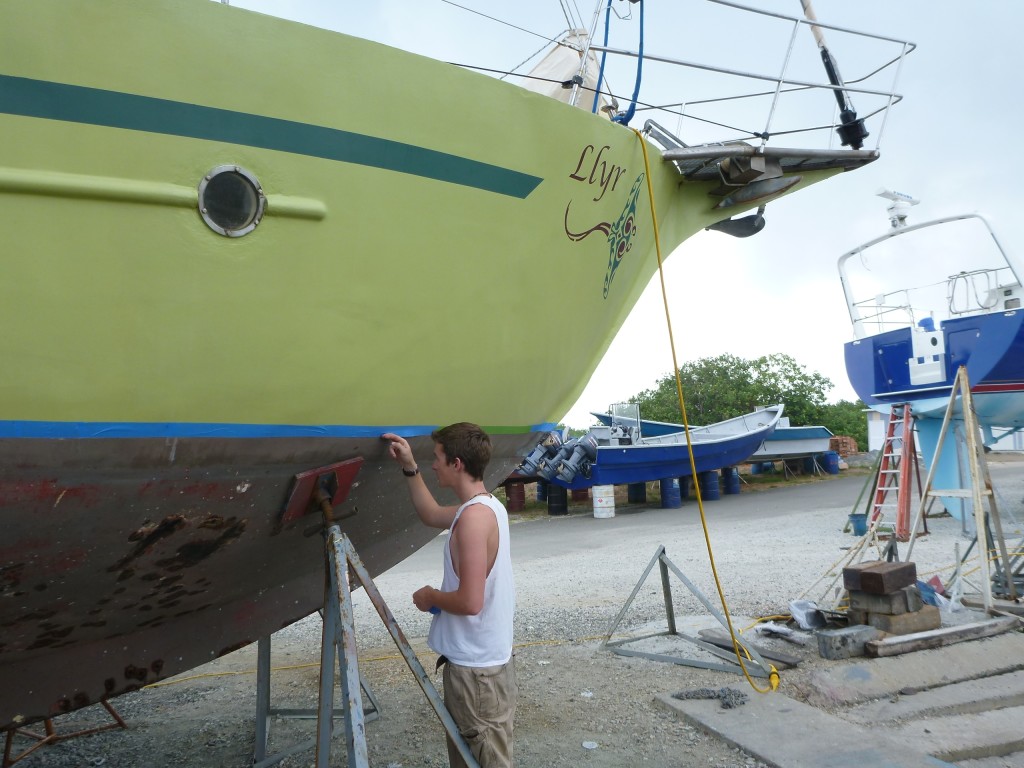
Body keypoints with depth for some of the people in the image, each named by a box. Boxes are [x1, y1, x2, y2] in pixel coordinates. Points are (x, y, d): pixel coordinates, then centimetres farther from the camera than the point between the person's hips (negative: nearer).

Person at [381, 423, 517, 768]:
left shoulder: (474, 516, -24)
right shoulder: (486, 505, 7)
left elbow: (470, 602, -28)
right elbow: (431, 515, 24)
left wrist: (430, 597, -10)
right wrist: (410, 468, 16)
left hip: (476, 669, -10)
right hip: (479, 661, 10)